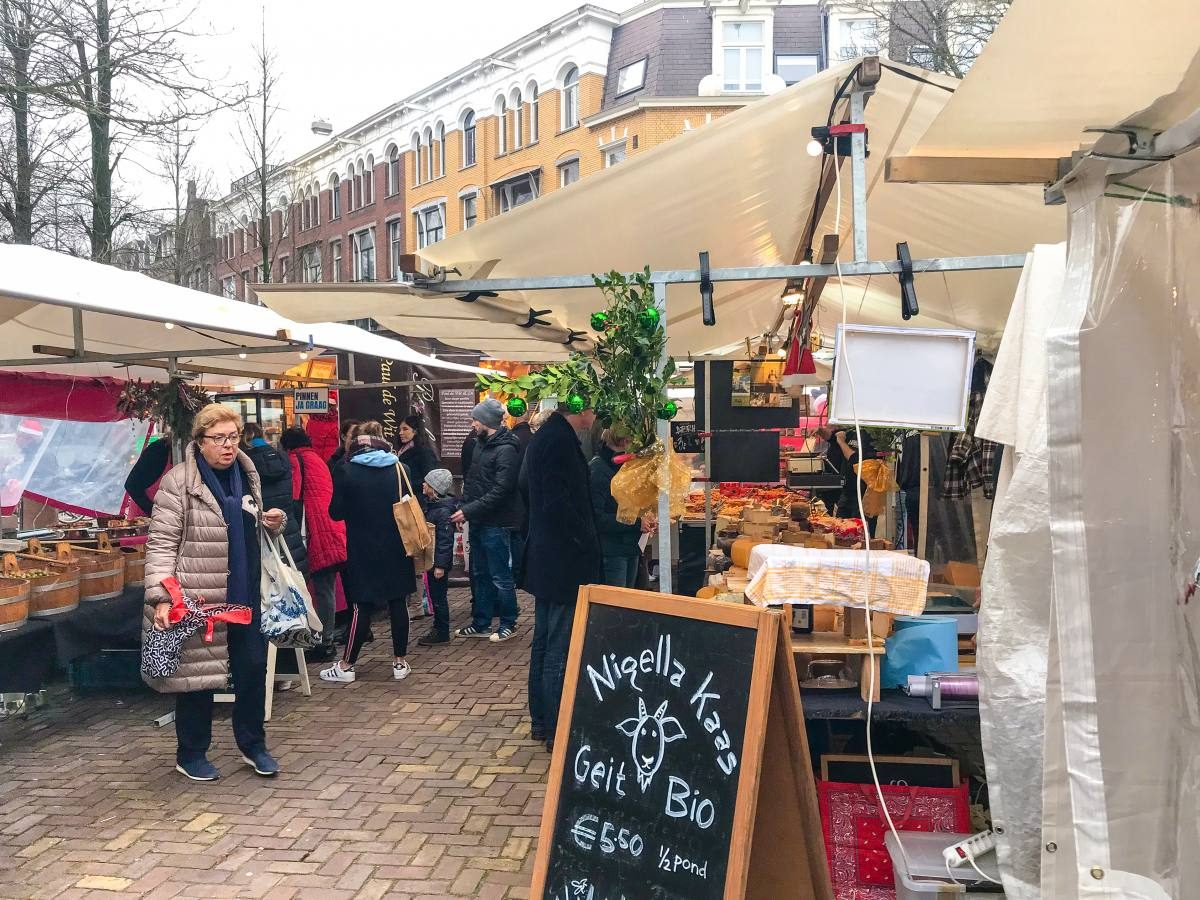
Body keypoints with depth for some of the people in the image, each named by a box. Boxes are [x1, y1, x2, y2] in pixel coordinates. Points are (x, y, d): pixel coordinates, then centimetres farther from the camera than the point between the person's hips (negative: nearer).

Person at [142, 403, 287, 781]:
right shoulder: (179, 481, -11)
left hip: (245, 594, 6)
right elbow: (161, 543, -13)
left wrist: (272, 523, 3)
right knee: (198, 673, 5)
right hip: (198, 596, -6)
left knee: (253, 668, 11)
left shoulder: (247, 474, 10)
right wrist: (160, 597, -21)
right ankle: (191, 755, 23)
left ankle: (252, 744, 29)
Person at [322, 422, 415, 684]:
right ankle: (400, 662, 15)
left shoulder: (346, 471, -7)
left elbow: (336, 512, -4)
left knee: (361, 607, 4)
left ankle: (346, 666, 12)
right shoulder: (399, 468, -1)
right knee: (398, 603, 9)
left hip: (362, 550, -2)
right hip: (396, 549, 2)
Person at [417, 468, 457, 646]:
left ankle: (441, 632, 10)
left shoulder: (444, 511, -20)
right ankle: (439, 628, 27)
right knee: (435, 594, 17)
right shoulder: (431, 504, 9)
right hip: (431, 558, 9)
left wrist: (440, 565, -22)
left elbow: (445, 540, -22)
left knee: (438, 596, 0)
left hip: (440, 560, -9)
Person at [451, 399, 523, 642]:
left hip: (496, 524, -9)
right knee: (480, 574, 16)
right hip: (478, 521, 9)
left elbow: (500, 491, -22)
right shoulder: (480, 444, 12)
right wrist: (463, 506, 5)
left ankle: (508, 624, 15)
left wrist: (469, 511, -21)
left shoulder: (506, 449, -16)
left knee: (500, 577, 1)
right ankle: (481, 624, 26)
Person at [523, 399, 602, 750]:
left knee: (544, 642, 17)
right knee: (561, 649, -2)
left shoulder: (544, 436, 12)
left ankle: (541, 720, 27)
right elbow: (559, 504, -25)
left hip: (545, 560, 10)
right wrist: (589, 546, -14)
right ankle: (557, 730, 6)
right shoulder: (561, 440, -19)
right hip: (565, 563, -10)